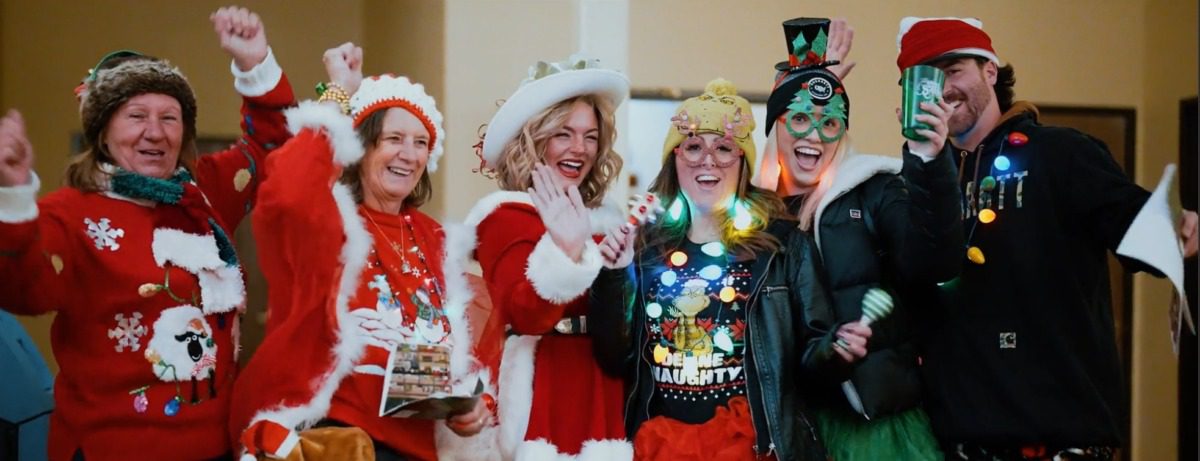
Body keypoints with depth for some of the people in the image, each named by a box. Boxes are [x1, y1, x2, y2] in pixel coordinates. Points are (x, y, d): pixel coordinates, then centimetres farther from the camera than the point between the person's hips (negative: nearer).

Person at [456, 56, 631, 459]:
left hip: (596, 396, 7)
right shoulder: (508, 216, -7)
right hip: (537, 396, -7)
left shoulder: (602, 222, 14)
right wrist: (567, 250, -37)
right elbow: (526, 315, -24)